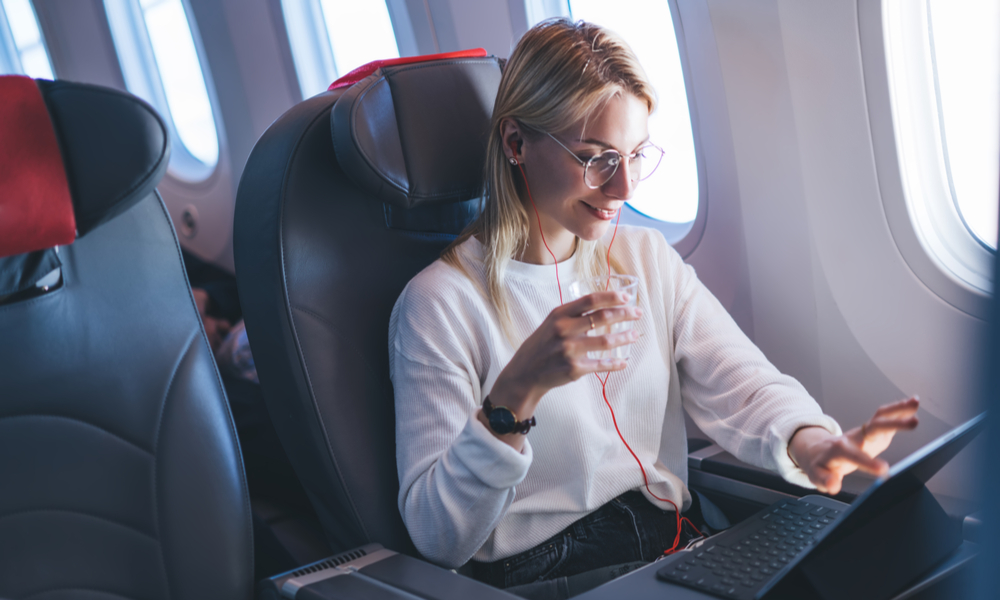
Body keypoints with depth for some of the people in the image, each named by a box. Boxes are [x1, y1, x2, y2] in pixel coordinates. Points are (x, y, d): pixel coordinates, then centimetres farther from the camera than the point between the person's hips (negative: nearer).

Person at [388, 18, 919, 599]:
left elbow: (742, 385, -2)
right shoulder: (440, 302, -9)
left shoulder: (650, 259, 10)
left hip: (682, 546, 6)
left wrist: (806, 441, -26)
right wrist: (517, 394, -29)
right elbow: (438, 536, -13)